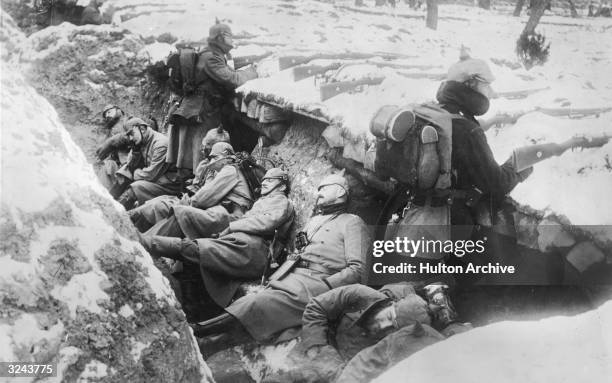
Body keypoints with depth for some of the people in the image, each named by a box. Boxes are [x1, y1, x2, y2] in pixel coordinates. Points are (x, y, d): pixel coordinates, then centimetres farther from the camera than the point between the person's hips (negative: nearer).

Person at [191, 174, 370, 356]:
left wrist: (323, 286, -15)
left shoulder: (351, 222, 9)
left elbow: (358, 269, -3)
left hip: (316, 282, -6)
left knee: (263, 303, -30)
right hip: (289, 276, 6)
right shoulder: (314, 220, 32)